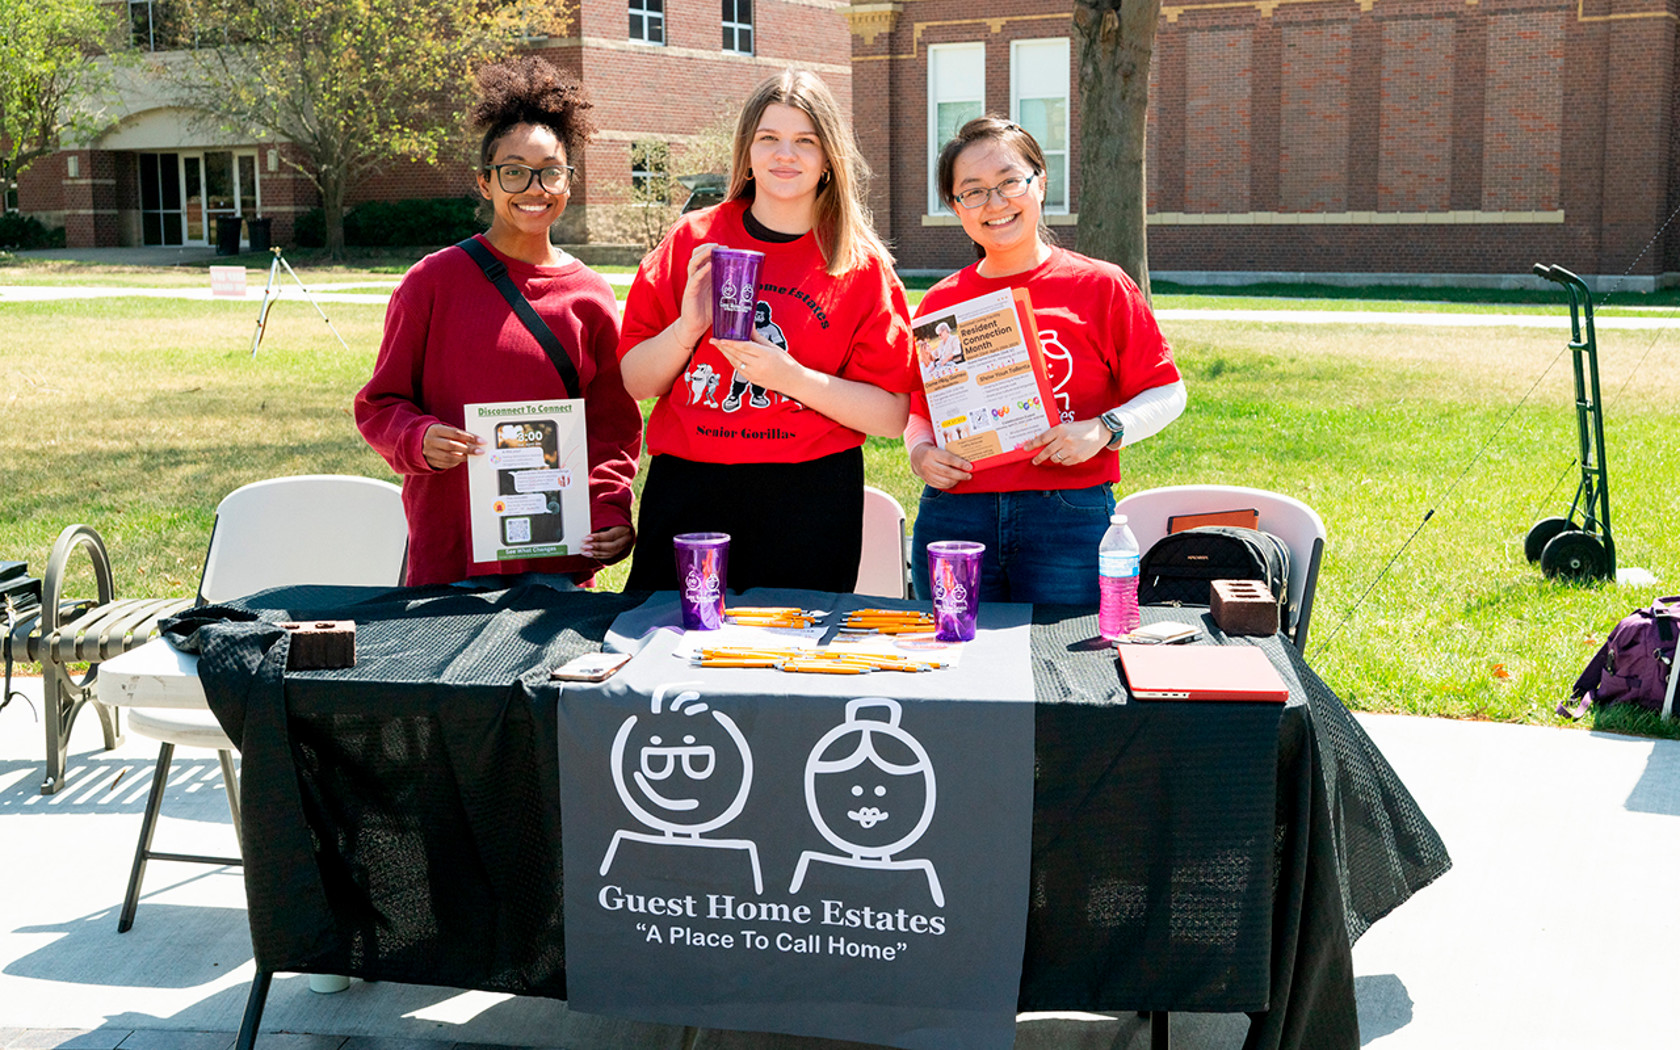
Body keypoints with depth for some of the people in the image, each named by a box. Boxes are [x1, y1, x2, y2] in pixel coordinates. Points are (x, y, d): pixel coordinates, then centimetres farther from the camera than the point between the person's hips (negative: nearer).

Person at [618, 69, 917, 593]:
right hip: (686, 487, 1)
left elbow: (892, 416, -3)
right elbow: (635, 382, 6)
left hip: (809, 505, -1)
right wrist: (687, 328, -12)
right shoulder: (692, 241, 6)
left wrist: (793, 377, -15)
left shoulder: (861, 266, 2)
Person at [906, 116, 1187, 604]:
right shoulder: (939, 302, 9)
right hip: (953, 520, 2)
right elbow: (917, 410, 18)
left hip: (1069, 522, -2)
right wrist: (920, 453, -2)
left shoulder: (1100, 286, 2)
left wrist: (1103, 430, -13)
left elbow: (1167, 393, 3)